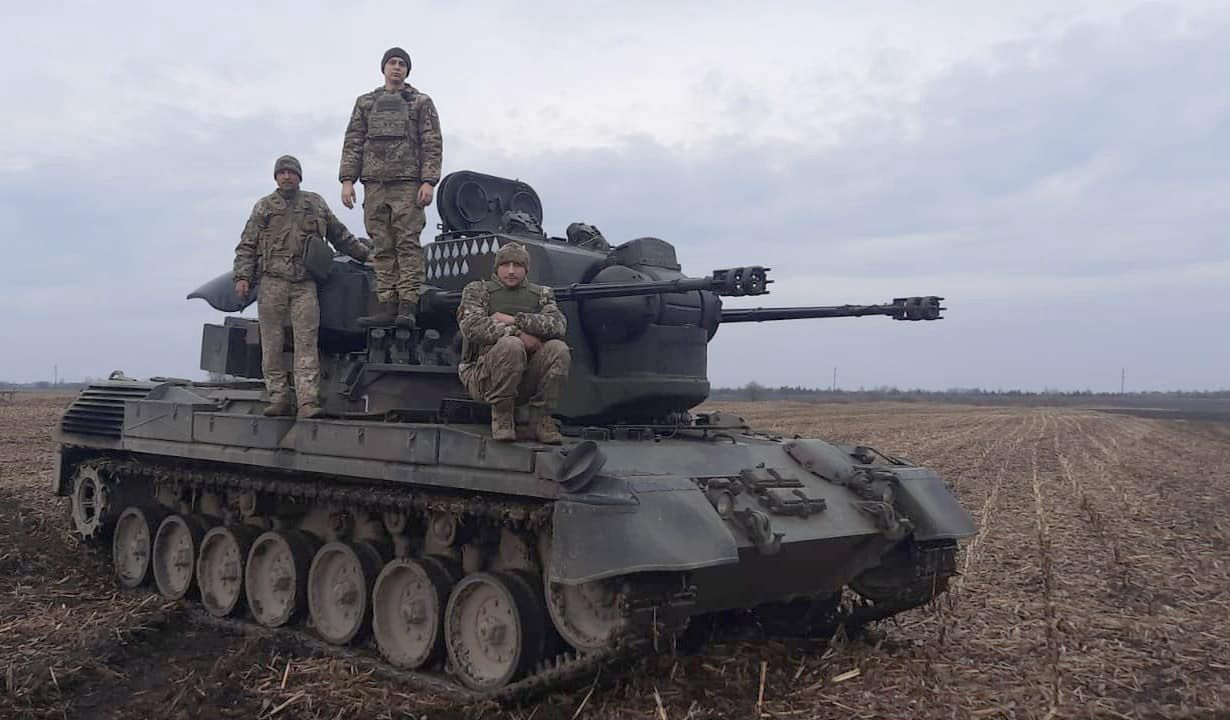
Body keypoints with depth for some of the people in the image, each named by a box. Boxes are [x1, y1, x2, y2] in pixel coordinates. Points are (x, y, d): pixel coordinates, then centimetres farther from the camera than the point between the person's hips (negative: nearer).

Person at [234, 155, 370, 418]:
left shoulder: (316, 204, 18)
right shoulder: (264, 207, 14)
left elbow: (340, 236, 27)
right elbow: (246, 246, 10)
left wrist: (365, 253, 27)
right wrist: (242, 277, -2)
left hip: (305, 284, 0)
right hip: (272, 282, 0)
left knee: (306, 342, -10)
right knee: (272, 345, -1)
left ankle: (308, 402, -15)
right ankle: (279, 398, 5)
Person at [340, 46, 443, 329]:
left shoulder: (421, 103, 10)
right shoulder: (366, 102, 19)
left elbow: (433, 145, 2)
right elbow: (352, 143, 15)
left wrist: (428, 181, -10)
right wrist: (347, 179, 3)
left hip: (408, 183, -3)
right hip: (374, 184, 3)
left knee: (408, 244, -10)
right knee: (382, 248, 1)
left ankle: (407, 307, -12)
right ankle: (386, 306, 1)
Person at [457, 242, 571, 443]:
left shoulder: (541, 294, 17)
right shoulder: (477, 290, 9)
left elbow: (558, 325, -5)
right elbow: (472, 326, -12)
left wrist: (515, 319, -12)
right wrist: (519, 334, -18)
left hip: (527, 380, 3)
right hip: (483, 378, -3)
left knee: (558, 349, -24)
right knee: (510, 345, -34)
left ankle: (540, 417, -10)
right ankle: (501, 415, -15)